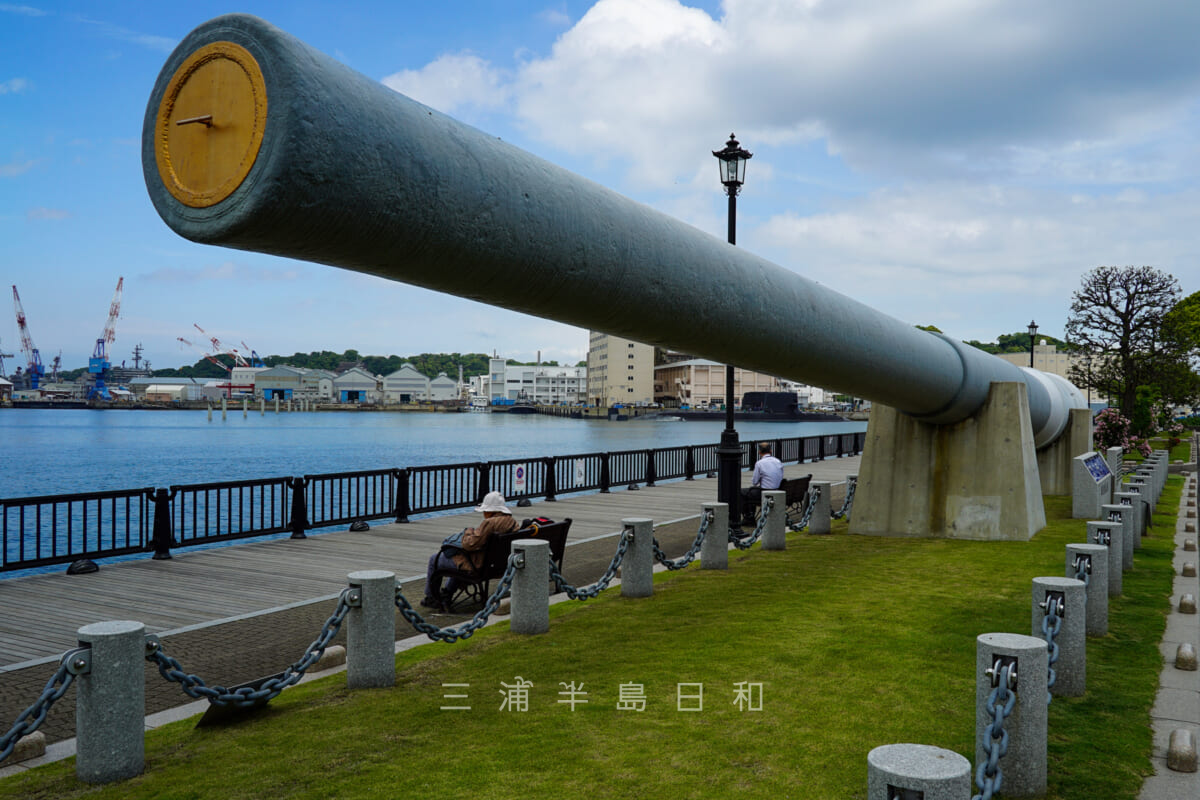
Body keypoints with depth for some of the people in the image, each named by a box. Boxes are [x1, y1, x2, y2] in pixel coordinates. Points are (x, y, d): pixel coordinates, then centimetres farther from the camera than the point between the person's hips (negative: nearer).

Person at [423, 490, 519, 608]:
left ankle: (431, 598, 25)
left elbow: (469, 544, -29)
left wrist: (468, 531, -8)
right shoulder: (512, 522, -2)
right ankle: (448, 590, 50)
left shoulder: (490, 523, -28)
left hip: (477, 566, -9)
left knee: (434, 559, 12)